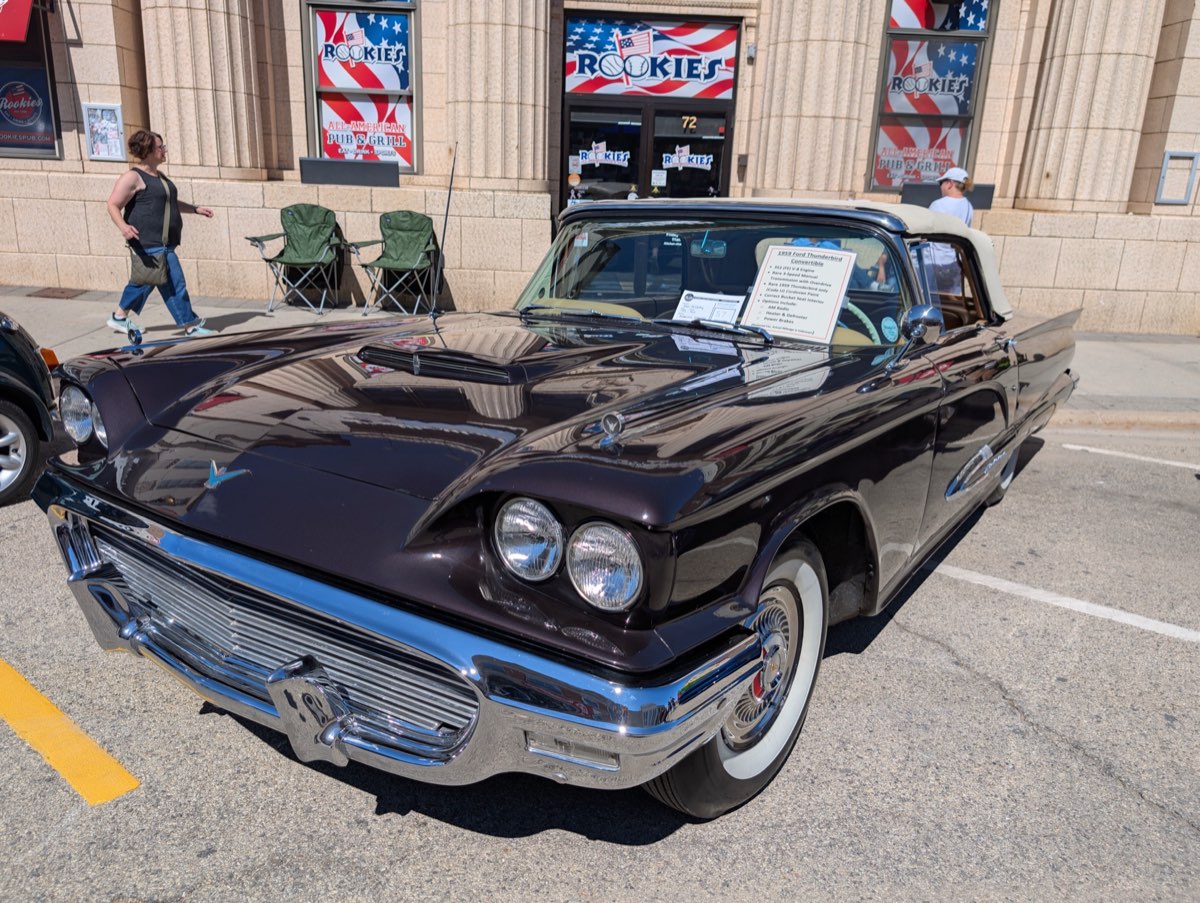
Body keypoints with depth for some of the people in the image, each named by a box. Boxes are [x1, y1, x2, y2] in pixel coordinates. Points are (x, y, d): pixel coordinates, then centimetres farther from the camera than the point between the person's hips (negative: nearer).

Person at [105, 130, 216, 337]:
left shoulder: (159, 176, 18)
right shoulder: (133, 178, -11)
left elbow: (171, 202, 34)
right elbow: (113, 205, -14)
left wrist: (195, 209, 26)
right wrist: (123, 226, -31)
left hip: (163, 242, 10)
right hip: (149, 242, -10)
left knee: (144, 280, 19)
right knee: (174, 283, -10)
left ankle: (120, 317, 34)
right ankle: (190, 326, -4)